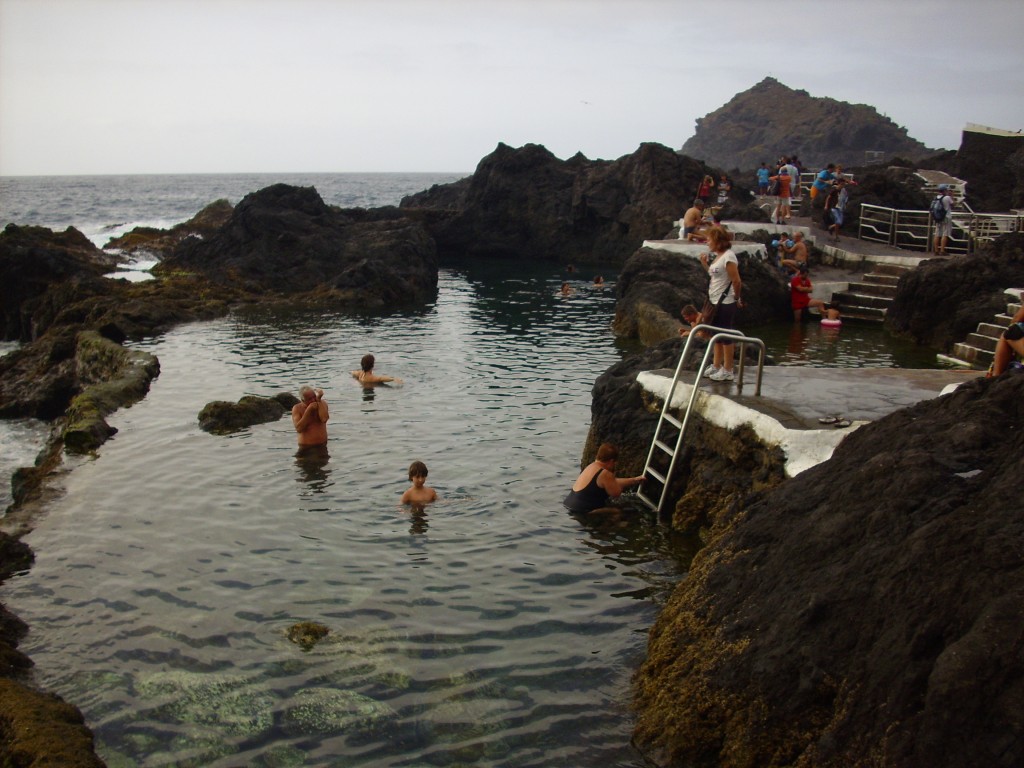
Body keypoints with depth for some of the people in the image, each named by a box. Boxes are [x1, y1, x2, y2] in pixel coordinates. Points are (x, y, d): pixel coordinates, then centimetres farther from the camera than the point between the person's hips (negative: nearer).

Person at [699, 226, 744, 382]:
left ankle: (728, 371, 6)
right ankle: (716, 366, 26)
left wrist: (737, 299, -6)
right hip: (715, 302, 9)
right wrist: (705, 263, 4)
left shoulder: (728, 257, -19)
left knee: (725, 336, -2)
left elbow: (737, 281, -18)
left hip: (725, 303, -9)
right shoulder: (718, 256, 9)